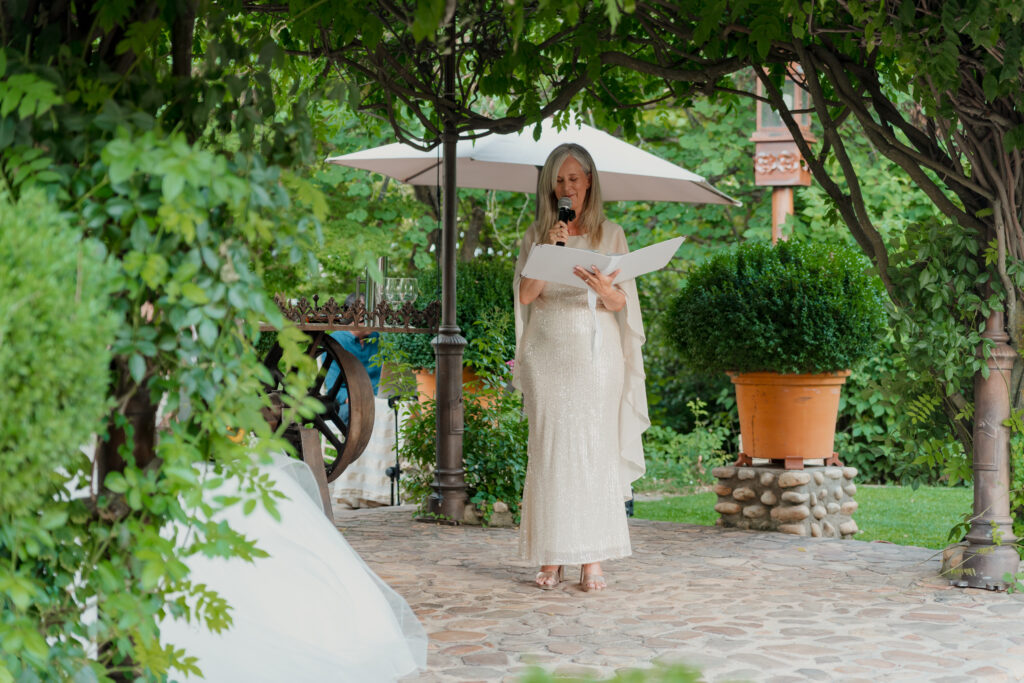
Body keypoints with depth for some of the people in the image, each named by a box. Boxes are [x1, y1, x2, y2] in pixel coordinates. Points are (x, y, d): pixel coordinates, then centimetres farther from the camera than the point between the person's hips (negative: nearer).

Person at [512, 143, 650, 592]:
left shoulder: (610, 234, 10)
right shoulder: (537, 234, 12)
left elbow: (621, 303, 4)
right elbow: (525, 294, 2)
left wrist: (604, 289, -18)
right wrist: (549, 249, -9)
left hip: (595, 352, -1)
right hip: (547, 350, 1)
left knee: (593, 449, -6)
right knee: (549, 449, -3)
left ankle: (592, 560, -4)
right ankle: (551, 558, 1)